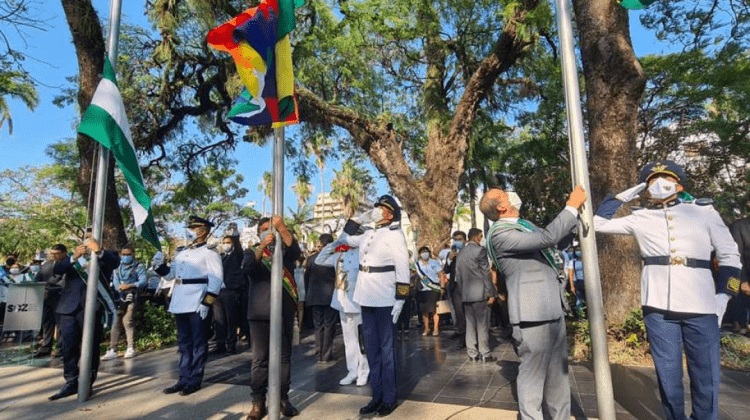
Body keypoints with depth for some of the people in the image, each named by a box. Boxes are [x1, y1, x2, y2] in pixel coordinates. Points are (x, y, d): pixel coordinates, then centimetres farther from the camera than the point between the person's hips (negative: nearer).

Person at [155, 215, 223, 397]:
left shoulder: (209, 253, -7)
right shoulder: (182, 253, 17)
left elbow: (216, 279, -14)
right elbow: (171, 273, 22)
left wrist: (207, 302, -20)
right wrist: (159, 265, 3)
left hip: (198, 305, -8)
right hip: (180, 304, 8)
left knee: (198, 343, 3)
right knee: (184, 343, 15)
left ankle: (195, 380, 12)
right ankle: (184, 379, 24)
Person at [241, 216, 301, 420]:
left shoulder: (285, 250, 11)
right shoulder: (252, 252, 9)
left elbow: (296, 251, -14)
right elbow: (247, 268, -14)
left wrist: (282, 227, -28)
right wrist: (262, 246, -30)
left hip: (284, 311, 1)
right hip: (260, 312, -1)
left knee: (284, 356, 7)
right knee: (260, 359, 2)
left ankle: (283, 398, 18)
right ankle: (258, 403, 12)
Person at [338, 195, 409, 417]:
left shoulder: (395, 235, -7)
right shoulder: (368, 235, 12)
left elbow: (402, 268, -12)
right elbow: (347, 239, 33)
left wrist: (400, 299, -17)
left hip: (385, 299, -7)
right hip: (366, 298, 7)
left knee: (386, 349, 3)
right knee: (371, 349, 12)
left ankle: (389, 398, 15)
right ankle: (377, 395, 23)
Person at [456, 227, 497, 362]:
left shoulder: (460, 254, 13)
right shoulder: (480, 250, -8)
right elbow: (485, 274, -12)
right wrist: (491, 293, -9)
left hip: (466, 295, 6)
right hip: (480, 293, -6)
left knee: (470, 324, 10)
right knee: (482, 324, 2)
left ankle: (472, 354, 15)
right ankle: (485, 354, 8)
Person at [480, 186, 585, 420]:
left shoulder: (523, 225, 14)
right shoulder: (500, 234, -17)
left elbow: (553, 239, 27)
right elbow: (548, 237, -25)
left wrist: (577, 212, 17)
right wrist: (572, 206, -14)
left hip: (553, 309, 9)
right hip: (533, 314, -9)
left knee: (558, 372, 19)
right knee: (533, 374, 2)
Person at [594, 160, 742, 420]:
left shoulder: (704, 211, 7)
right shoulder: (640, 219, 8)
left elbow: (730, 256, 9)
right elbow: (599, 223, 11)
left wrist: (721, 298, -1)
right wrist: (625, 195, 8)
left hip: (701, 309, 0)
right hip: (658, 308, 0)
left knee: (706, 376, 8)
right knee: (668, 376, 10)